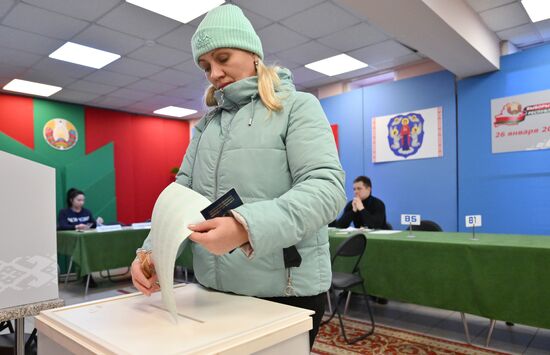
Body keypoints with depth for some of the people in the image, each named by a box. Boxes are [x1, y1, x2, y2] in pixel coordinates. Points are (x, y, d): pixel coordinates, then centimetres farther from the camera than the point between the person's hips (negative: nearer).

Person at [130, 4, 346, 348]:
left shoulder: (297, 106, -4)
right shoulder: (207, 123, 13)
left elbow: (326, 187, -17)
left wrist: (247, 226, -32)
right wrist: (152, 250, -10)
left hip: (286, 289, -5)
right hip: (214, 288, 5)